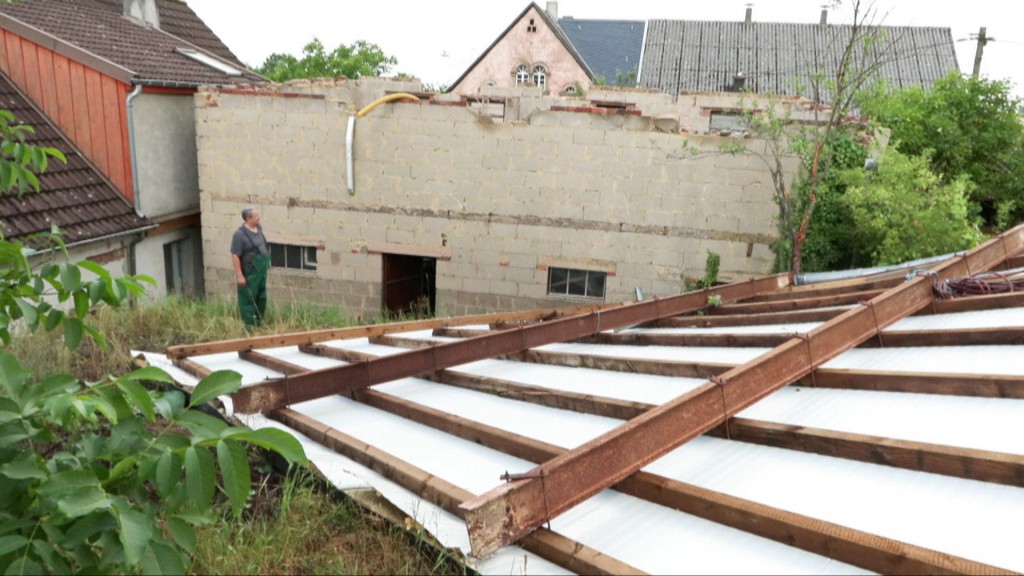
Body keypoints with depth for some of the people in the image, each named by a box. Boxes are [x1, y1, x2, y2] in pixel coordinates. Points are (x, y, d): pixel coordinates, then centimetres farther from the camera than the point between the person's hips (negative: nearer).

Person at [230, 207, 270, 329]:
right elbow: (235, 256, -21)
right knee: (248, 299, 4)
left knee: (261, 297, 19)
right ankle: (249, 324, 15)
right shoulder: (240, 234, -21)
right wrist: (239, 275, -22)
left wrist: (267, 261, 19)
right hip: (249, 274, -8)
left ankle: (260, 321, 34)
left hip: (261, 271, 8)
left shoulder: (259, 228, 3)